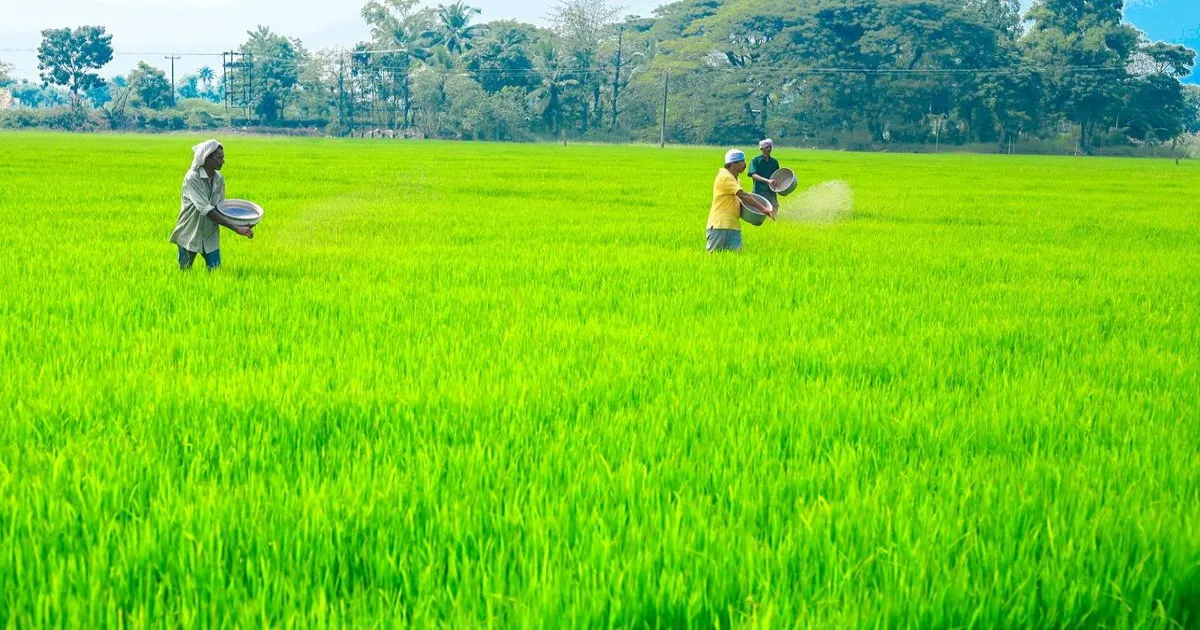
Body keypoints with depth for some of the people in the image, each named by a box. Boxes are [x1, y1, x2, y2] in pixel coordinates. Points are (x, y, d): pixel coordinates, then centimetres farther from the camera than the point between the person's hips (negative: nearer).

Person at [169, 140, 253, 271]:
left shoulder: (219, 179, -1)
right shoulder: (192, 178, -21)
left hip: (210, 235, 5)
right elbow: (207, 210, -29)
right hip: (189, 235, -5)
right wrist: (236, 228, -35)